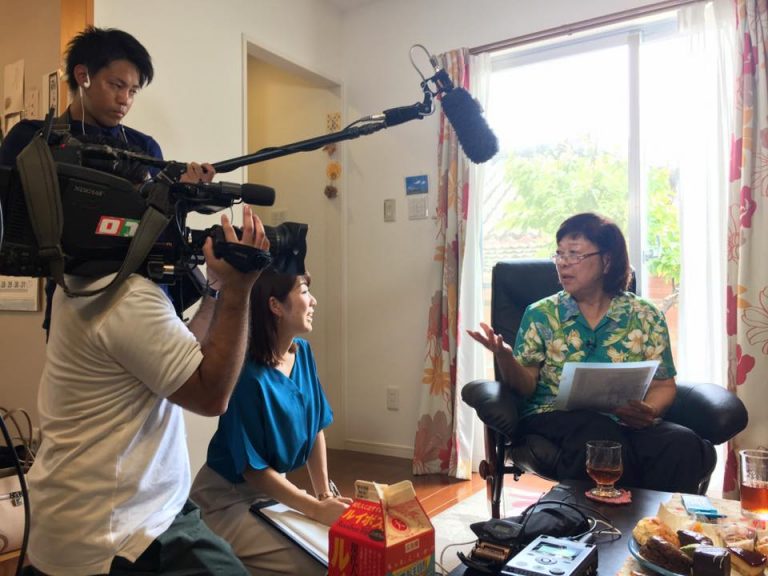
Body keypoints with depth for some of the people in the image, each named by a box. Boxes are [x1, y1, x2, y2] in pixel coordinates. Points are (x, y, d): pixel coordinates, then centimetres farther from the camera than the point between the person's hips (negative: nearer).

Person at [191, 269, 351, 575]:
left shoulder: (303, 352, -5)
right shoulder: (249, 376, -28)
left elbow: (315, 428, 3)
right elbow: (254, 469, -21)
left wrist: (326, 494, -2)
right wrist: (318, 509, -19)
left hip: (273, 488, 7)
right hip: (228, 500, -7)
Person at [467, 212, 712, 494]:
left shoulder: (645, 317, 11)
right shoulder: (541, 314, 8)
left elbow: (663, 386, 11)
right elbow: (526, 386, 3)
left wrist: (649, 411, -12)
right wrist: (504, 356, -18)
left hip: (629, 422, 2)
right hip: (555, 419, -1)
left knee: (684, 445, -30)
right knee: (600, 434, -36)